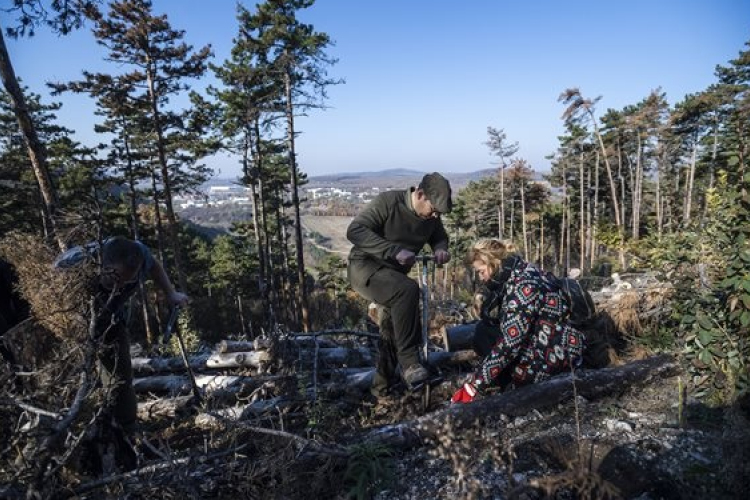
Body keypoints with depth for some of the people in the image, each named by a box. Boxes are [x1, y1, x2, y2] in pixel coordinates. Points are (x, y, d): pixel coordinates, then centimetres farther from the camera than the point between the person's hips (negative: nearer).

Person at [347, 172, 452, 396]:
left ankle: (382, 385, 25)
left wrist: (440, 249, -11)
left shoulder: (431, 216, -3)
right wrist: (394, 250, -38)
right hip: (365, 267, -7)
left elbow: (439, 236, 15)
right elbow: (355, 231, -29)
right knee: (407, 289, -32)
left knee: (393, 327, 8)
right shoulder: (387, 202, -22)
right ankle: (409, 362, -25)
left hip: (393, 274, 7)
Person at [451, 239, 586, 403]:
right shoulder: (510, 278, 3)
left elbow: (509, 343, -29)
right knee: (483, 330, 5)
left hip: (556, 354, -9)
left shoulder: (524, 285, -25)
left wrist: (473, 386, -26)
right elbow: (490, 318, 5)